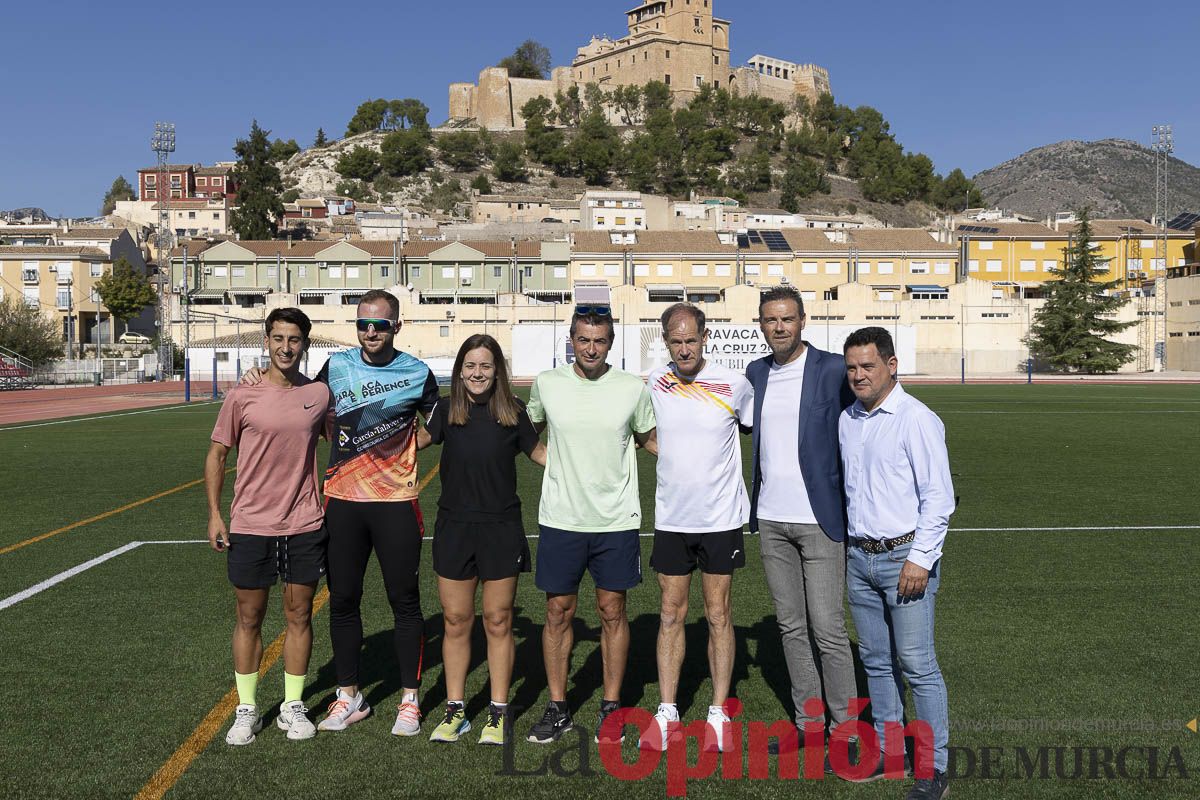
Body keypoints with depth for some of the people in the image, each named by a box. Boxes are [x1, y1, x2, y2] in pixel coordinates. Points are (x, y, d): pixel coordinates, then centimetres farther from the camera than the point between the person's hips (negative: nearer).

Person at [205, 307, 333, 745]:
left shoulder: (320, 393, 1)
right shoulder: (242, 396, -5)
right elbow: (217, 454, 3)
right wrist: (214, 513, -3)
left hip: (305, 525, 2)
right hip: (250, 526, -1)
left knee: (299, 615, 10)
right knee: (249, 618, 9)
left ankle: (293, 707, 23)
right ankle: (246, 709, 23)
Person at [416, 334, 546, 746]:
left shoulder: (512, 412, -2)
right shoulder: (447, 410, 2)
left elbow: (539, 453, 10)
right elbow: (418, 440, 18)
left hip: (501, 530, -2)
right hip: (454, 528, 2)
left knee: (498, 622, 7)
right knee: (456, 621, 9)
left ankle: (498, 712, 20)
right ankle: (455, 710, 23)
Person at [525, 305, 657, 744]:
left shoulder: (633, 388, -4)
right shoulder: (547, 384, -2)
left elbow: (649, 439, 12)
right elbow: (530, 431, 18)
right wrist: (555, 460, 7)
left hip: (616, 520, -1)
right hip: (560, 519, 1)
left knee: (613, 612, 8)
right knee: (558, 612, 8)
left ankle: (611, 706, 24)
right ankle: (557, 708, 23)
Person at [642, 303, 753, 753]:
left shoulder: (734, 385, -8)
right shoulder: (654, 384, -1)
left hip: (721, 518, -2)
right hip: (670, 518, 2)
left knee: (718, 615, 6)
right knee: (671, 614, 7)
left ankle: (719, 713, 19)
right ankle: (666, 712, 18)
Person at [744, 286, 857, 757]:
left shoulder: (833, 370, -8)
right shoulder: (755, 374, 8)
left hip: (819, 519, -5)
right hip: (770, 520, 5)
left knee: (827, 629, -2)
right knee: (791, 627, 13)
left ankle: (845, 724, 14)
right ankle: (807, 721, 25)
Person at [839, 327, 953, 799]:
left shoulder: (917, 419, -11)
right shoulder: (847, 421, 10)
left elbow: (939, 498, -13)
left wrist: (919, 559, -16)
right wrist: (844, 550, 18)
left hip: (905, 557, -7)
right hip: (860, 557, 7)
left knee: (917, 664, -3)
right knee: (875, 660, 14)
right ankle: (886, 748, 26)